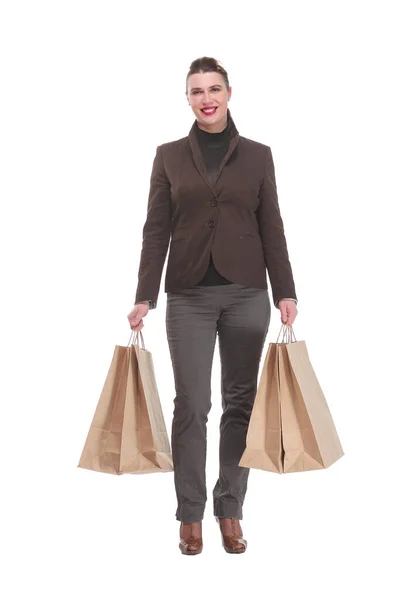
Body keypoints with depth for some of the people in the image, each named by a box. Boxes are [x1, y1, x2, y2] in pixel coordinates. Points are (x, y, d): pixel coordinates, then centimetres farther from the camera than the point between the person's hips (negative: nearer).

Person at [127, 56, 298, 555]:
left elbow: (272, 229, 4)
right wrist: (144, 297, -3)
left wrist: (285, 292, -2)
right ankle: (190, 515, 11)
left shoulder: (257, 154, 5)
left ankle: (230, 511, 17)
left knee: (240, 401, 6)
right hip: (189, 295, -1)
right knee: (191, 403, -1)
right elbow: (156, 230, 2)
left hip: (246, 292, 1)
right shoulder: (169, 155, 4)